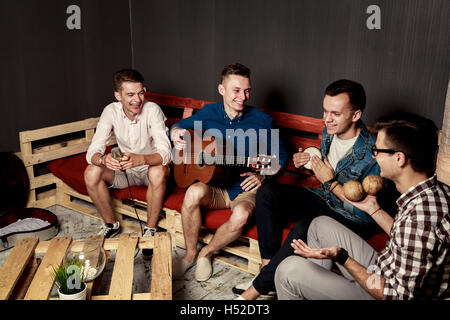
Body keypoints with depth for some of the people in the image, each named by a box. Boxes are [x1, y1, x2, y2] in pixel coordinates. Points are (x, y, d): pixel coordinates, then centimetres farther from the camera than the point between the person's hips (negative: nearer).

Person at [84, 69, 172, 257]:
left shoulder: (152, 110, -21)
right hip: (125, 171, 3)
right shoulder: (111, 111, -13)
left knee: (158, 172, -37)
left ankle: (150, 228, -14)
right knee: (91, 173, -22)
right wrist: (103, 160, -43)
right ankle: (111, 224, 1)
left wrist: (140, 159, -51)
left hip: (151, 166, -3)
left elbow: (165, 153, -31)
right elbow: (92, 152, -18)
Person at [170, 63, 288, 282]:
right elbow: (180, 126, 16)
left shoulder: (261, 121, -4)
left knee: (241, 215, -35)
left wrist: (262, 176, -14)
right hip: (214, 185, 2)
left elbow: (280, 157, 4)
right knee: (194, 192, -33)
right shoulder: (209, 113, 2)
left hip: (246, 189, -1)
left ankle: (206, 253, -3)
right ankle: (190, 254, -8)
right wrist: (176, 134, -9)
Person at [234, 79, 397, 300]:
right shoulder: (329, 131, -2)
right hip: (325, 199, 8)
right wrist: (305, 163, -4)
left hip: (354, 222, -8)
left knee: (304, 229, -36)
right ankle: (267, 276, -12)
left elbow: (368, 213, -23)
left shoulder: (372, 155, -25)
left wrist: (330, 182, -23)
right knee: (267, 193, -9)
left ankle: (255, 290, -18)